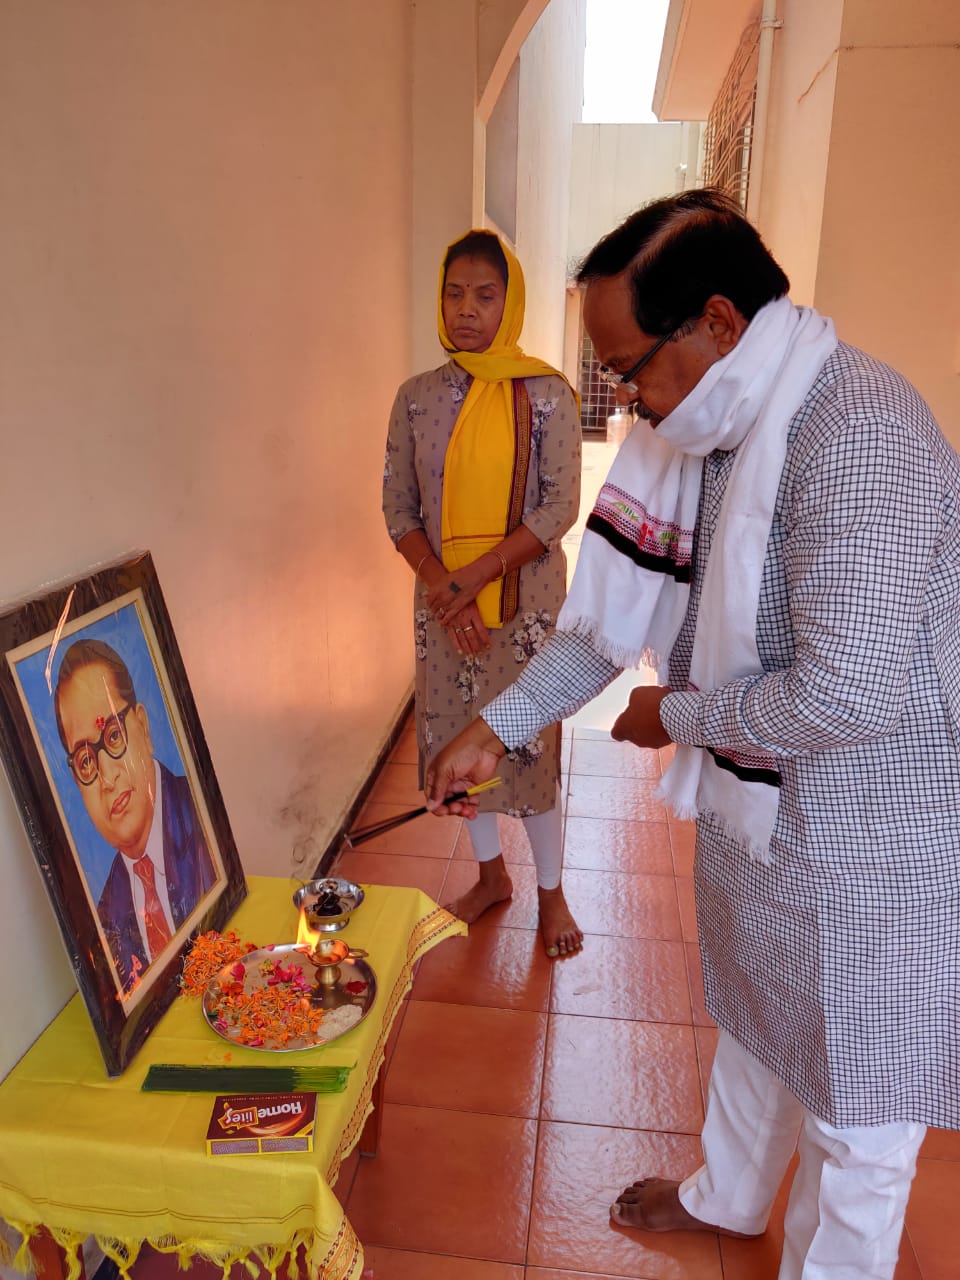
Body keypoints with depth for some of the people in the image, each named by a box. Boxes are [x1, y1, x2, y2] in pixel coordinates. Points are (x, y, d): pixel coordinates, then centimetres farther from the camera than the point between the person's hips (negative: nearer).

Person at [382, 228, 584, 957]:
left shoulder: (547, 394, -6)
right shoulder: (418, 397, 2)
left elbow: (560, 508, -12)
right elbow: (398, 510, 1)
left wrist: (473, 577, -18)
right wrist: (442, 590, -13)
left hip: (527, 601, -3)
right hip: (444, 604, 3)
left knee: (530, 740, 5)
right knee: (459, 739, 13)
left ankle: (551, 892, 26)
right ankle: (493, 875, 35)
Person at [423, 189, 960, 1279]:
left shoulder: (858, 434, -28)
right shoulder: (707, 429, 0)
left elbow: (848, 692, -32)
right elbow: (614, 610, 6)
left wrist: (676, 715, -16)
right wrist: (496, 726, 2)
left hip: (869, 837, -8)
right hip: (753, 805, 9)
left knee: (854, 1100, 14)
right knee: (754, 1018, 29)